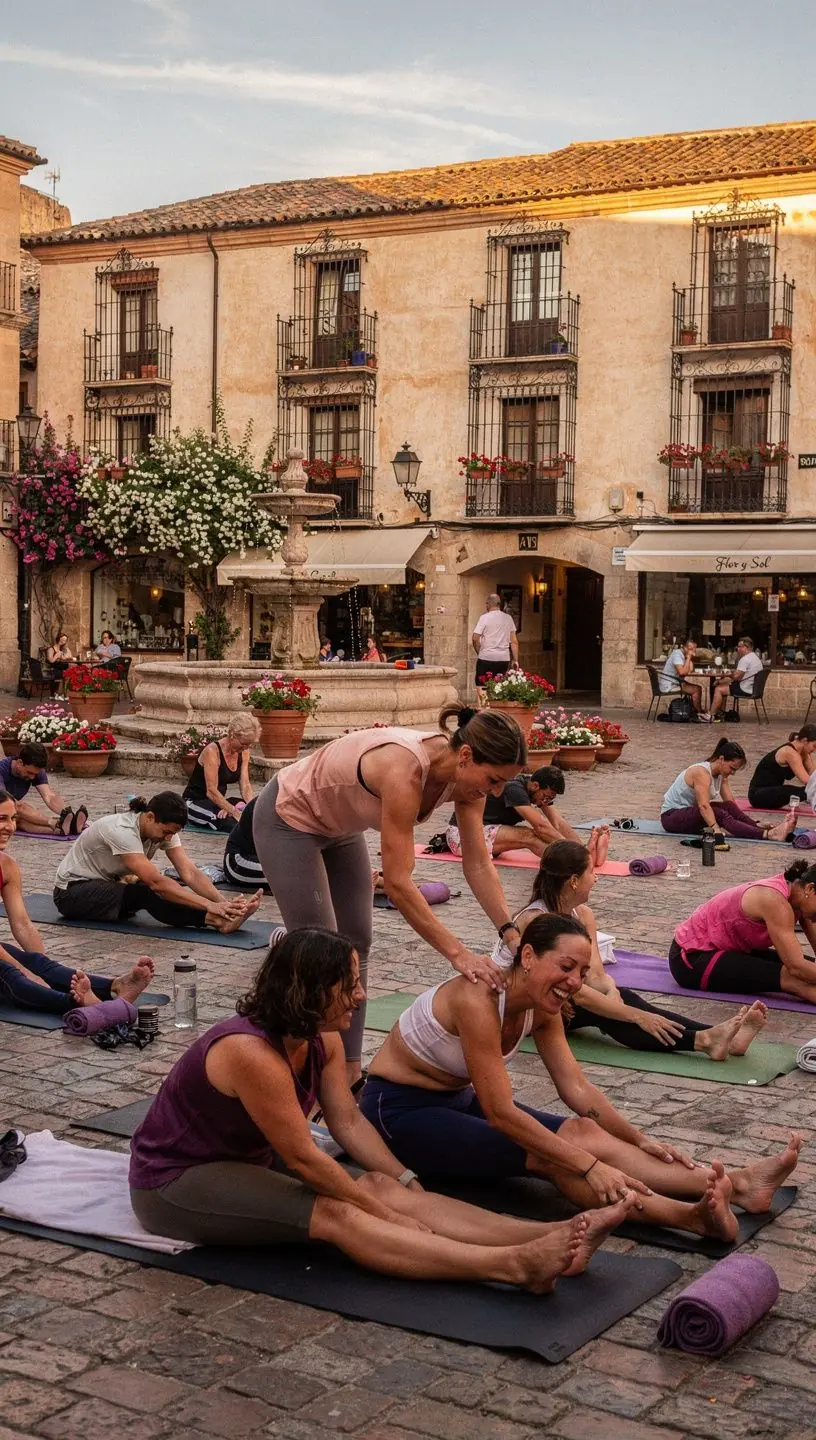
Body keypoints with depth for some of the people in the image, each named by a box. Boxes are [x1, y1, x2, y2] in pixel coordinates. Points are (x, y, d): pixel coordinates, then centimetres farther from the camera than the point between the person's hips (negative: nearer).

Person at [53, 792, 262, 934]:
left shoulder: (164, 828, -10)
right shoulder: (122, 830, -34)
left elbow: (190, 873, -18)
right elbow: (156, 881, -42)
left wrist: (223, 902, -35)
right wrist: (210, 905, -47)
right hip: (71, 892, -9)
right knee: (145, 893, -35)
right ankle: (218, 921, -49)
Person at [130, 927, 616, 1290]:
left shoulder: (322, 1039, -4)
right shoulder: (252, 1053, -30)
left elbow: (349, 1122, 2)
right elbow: (303, 1158, -26)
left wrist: (406, 1184, -10)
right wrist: (386, 1214, -20)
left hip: (247, 1160, 8)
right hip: (175, 1183, -8)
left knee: (381, 1187, -13)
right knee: (335, 1215, -29)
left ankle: (548, 1238, -27)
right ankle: (517, 1265, -44)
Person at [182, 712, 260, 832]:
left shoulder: (243, 752, 1)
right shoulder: (212, 751, -22)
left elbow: (245, 785, -5)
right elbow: (211, 791, -28)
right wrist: (236, 813, -35)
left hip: (219, 800, 9)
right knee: (233, 822, -40)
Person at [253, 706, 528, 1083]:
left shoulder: (466, 776, -18)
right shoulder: (405, 771, -40)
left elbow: (478, 864, -13)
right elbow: (397, 883, -39)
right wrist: (458, 953, -40)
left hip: (339, 825, 8)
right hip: (289, 820, -8)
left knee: (356, 944, 7)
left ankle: (349, 1073, 14)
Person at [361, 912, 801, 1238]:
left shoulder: (542, 1007, -4)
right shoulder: (478, 1001, -31)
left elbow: (577, 1088, 0)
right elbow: (500, 1113, -33)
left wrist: (641, 1141, -8)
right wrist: (588, 1165, -36)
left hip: (458, 1100, 7)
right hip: (398, 1111, -7)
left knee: (579, 1133, -14)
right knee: (552, 1156, -27)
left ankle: (737, 1184, -26)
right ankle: (689, 1215, -43)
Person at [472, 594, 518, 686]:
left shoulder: (484, 618, -5)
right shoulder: (508, 618, 7)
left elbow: (475, 638, -10)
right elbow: (514, 641, 8)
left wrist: (479, 652, 5)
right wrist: (515, 659, 12)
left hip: (486, 658, -4)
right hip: (504, 659, 4)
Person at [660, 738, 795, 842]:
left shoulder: (721, 775, 3)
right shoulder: (702, 772, -25)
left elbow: (731, 803, -1)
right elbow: (704, 805, -37)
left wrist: (755, 823, -11)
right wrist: (716, 829, -48)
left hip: (691, 812, 8)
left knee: (728, 807, -18)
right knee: (719, 814, -30)